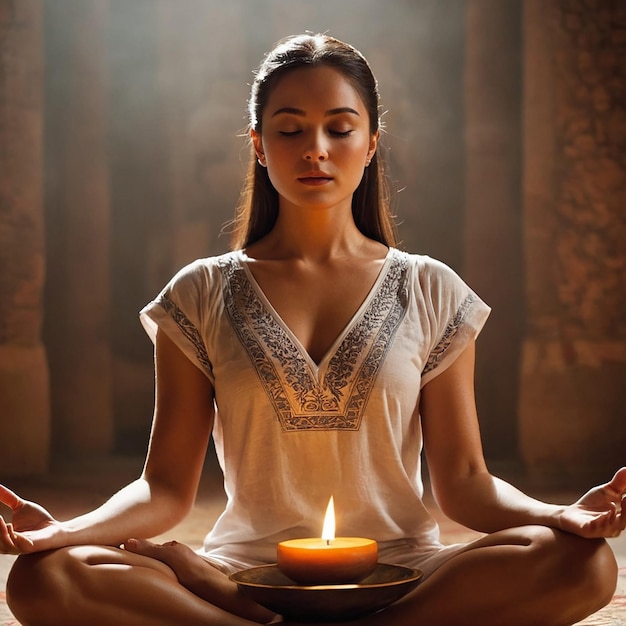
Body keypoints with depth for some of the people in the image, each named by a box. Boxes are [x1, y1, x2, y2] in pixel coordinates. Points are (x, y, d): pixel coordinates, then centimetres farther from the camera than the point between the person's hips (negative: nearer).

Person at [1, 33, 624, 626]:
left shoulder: (429, 292, 9)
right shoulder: (201, 296, 8)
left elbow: (463, 482, 5)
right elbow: (167, 486, 4)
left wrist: (564, 515, -16)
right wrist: (66, 529, -18)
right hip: (247, 568, -1)